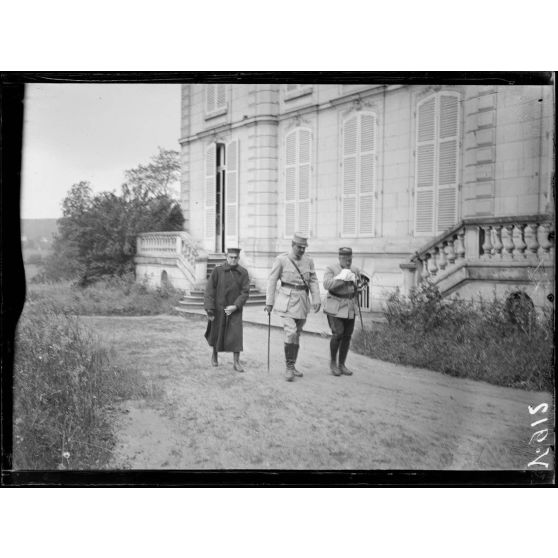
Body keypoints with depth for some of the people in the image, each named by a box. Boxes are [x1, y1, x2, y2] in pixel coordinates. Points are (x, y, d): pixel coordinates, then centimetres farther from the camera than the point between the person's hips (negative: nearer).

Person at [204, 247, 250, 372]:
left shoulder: (243, 273, -4)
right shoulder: (218, 270, -7)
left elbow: (245, 292, -5)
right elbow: (209, 290, -8)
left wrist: (235, 306, -17)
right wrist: (209, 310, -13)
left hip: (235, 309, 0)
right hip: (219, 308, 0)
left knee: (236, 335, -7)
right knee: (217, 333, 13)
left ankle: (236, 362, 0)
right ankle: (214, 355, 39)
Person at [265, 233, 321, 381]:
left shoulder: (308, 261, 6)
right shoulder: (281, 259, -7)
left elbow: (313, 281, 7)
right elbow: (272, 281, -4)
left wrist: (316, 300, -6)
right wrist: (269, 302, -4)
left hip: (302, 302, 5)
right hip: (286, 301, -5)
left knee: (296, 335, 11)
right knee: (291, 332, -16)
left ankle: (292, 366, 23)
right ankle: (289, 367, -5)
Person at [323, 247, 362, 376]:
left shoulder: (355, 271, 10)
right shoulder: (330, 269, -4)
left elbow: (359, 288, 21)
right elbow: (327, 284, -20)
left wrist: (359, 287, -2)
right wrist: (342, 278, -26)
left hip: (350, 308, 5)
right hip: (335, 307, -5)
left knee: (347, 336, 5)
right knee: (338, 334, -13)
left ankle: (341, 365, 17)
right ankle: (332, 362, 7)